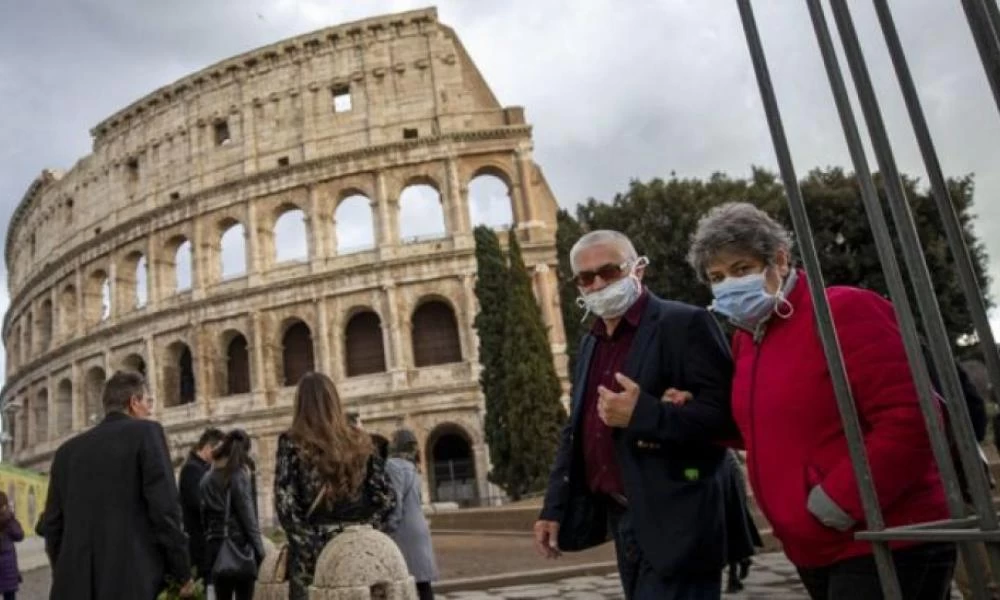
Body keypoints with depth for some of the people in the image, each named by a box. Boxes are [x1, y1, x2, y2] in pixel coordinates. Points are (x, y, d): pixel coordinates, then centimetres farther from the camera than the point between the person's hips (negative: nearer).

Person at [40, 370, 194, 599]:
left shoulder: (67, 450, 14)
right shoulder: (145, 432, -2)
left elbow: (52, 525, 15)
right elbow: (165, 509, -10)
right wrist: (182, 574, -2)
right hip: (134, 581, -5)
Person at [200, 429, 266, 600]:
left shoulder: (207, 479, 9)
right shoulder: (239, 476, -8)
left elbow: (204, 516, 8)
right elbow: (248, 515, -11)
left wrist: (209, 540, 11)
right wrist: (259, 548, -6)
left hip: (215, 546, 5)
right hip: (240, 545, -5)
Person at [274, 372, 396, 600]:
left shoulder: (292, 443, -3)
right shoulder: (360, 441, 6)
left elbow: (285, 505, -10)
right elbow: (387, 497, 3)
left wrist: (309, 545, -3)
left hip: (315, 552, -3)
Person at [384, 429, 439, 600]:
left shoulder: (394, 465, -11)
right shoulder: (410, 466, 15)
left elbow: (394, 500, -18)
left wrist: (389, 529, -13)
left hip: (404, 532, -8)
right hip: (417, 529, 9)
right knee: (422, 581, 9)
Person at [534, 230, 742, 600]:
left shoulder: (684, 324, -9)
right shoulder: (591, 343, 13)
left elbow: (724, 415, -17)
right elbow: (575, 432, 16)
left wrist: (642, 414, -27)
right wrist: (554, 508, 11)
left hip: (673, 525, -7)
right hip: (622, 521, 7)